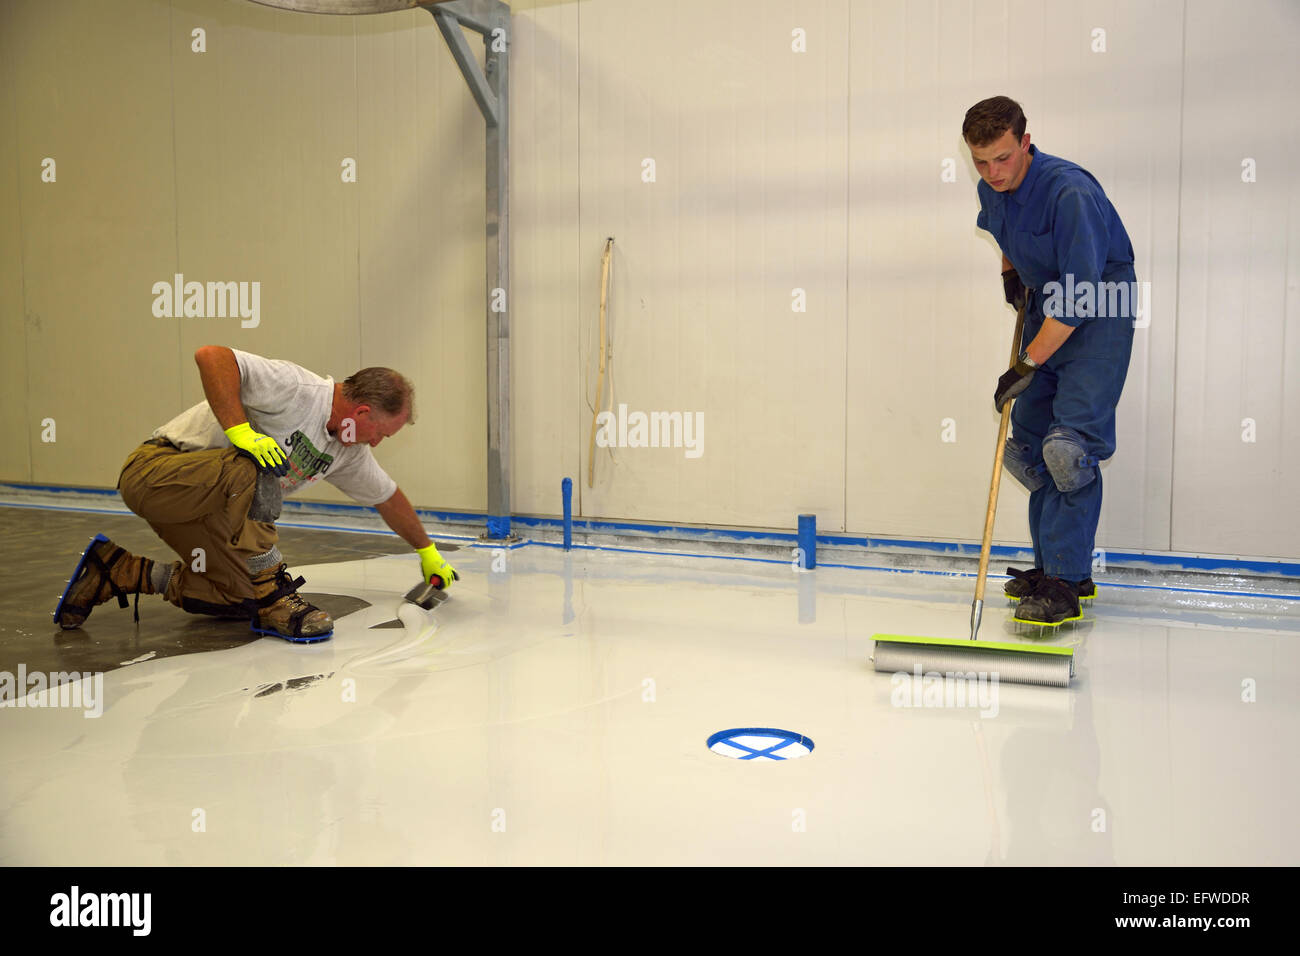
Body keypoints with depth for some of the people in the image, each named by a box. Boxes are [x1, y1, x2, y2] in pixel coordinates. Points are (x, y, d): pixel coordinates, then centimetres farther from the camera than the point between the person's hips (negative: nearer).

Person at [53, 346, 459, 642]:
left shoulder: (347, 454, 6)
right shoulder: (299, 390, -21)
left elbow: (388, 496, 19)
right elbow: (211, 356, -29)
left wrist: (427, 552, 28)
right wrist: (240, 430, -36)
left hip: (215, 505, 9)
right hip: (157, 470, -9)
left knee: (238, 598, -1)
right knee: (256, 467, -35)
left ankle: (119, 573, 14)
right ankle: (272, 599, -25)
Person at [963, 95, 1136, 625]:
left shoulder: (1068, 191, -26)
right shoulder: (991, 189, 0)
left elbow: (1082, 294, -28)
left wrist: (1028, 365, -26)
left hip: (1102, 308, -8)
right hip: (1048, 305, 8)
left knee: (1071, 439, -18)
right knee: (1030, 436, 7)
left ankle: (1066, 583, -15)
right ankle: (1051, 564, 18)